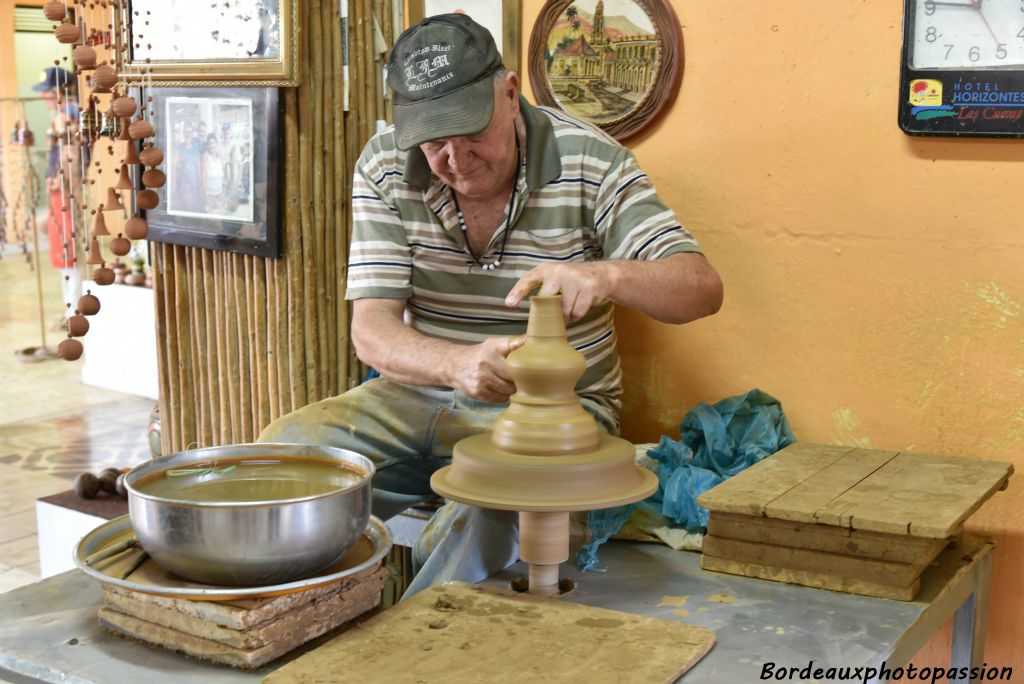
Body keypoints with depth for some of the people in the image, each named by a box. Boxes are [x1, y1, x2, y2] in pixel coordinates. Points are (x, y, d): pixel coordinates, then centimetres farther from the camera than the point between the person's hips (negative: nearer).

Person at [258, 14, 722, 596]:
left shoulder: (588, 161, -13)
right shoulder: (385, 169, -7)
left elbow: (703, 288, -18)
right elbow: (372, 327, -13)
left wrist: (607, 276, -40)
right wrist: (459, 364, -35)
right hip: (421, 393, 3)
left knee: (488, 512, -35)